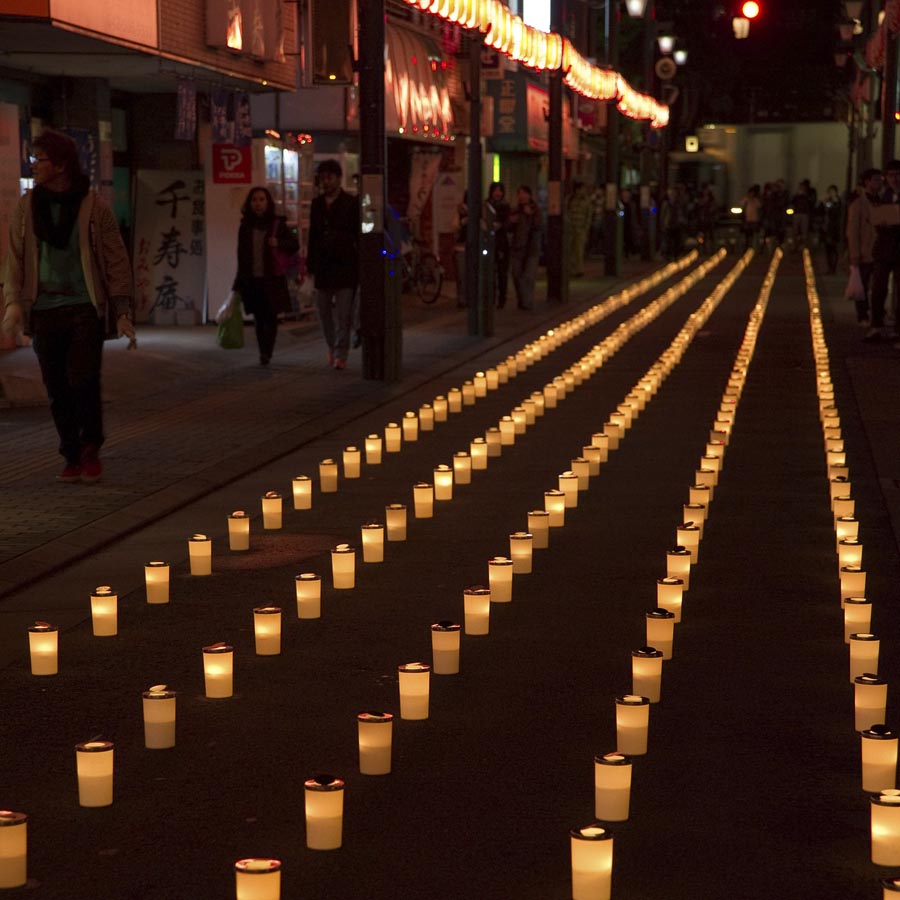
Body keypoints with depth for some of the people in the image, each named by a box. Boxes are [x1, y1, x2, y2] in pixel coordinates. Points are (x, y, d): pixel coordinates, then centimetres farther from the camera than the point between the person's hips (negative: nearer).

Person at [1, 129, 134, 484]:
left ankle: (91, 450, 7)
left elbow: (116, 261, 0)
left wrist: (122, 312, -4)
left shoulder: (93, 207, -2)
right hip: (43, 311, 3)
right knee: (57, 390, 5)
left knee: (83, 380, -13)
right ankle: (72, 458, 18)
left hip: (85, 309, -3)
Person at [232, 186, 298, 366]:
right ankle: (263, 353, 14)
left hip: (273, 279, -2)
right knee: (258, 318, 6)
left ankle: (267, 352, 1)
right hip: (252, 279, 2)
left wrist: (279, 243, -16)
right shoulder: (246, 226, 7)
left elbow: (295, 244, 5)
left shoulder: (277, 224, -1)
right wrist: (239, 282, 10)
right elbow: (241, 255, 11)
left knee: (270, 316, -3)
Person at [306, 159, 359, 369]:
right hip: (322, 265, 5)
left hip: (344, 265, -5)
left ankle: (340, 354, -2)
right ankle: (332, 347, 26)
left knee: (343, 313, -6)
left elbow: (359, 235, -3)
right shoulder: (317, 204, 12)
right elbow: (313, 235, 16)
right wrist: (309, 264, 11)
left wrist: (359, 264, -8)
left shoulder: (351, 203, -1)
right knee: (323, 311, 9)